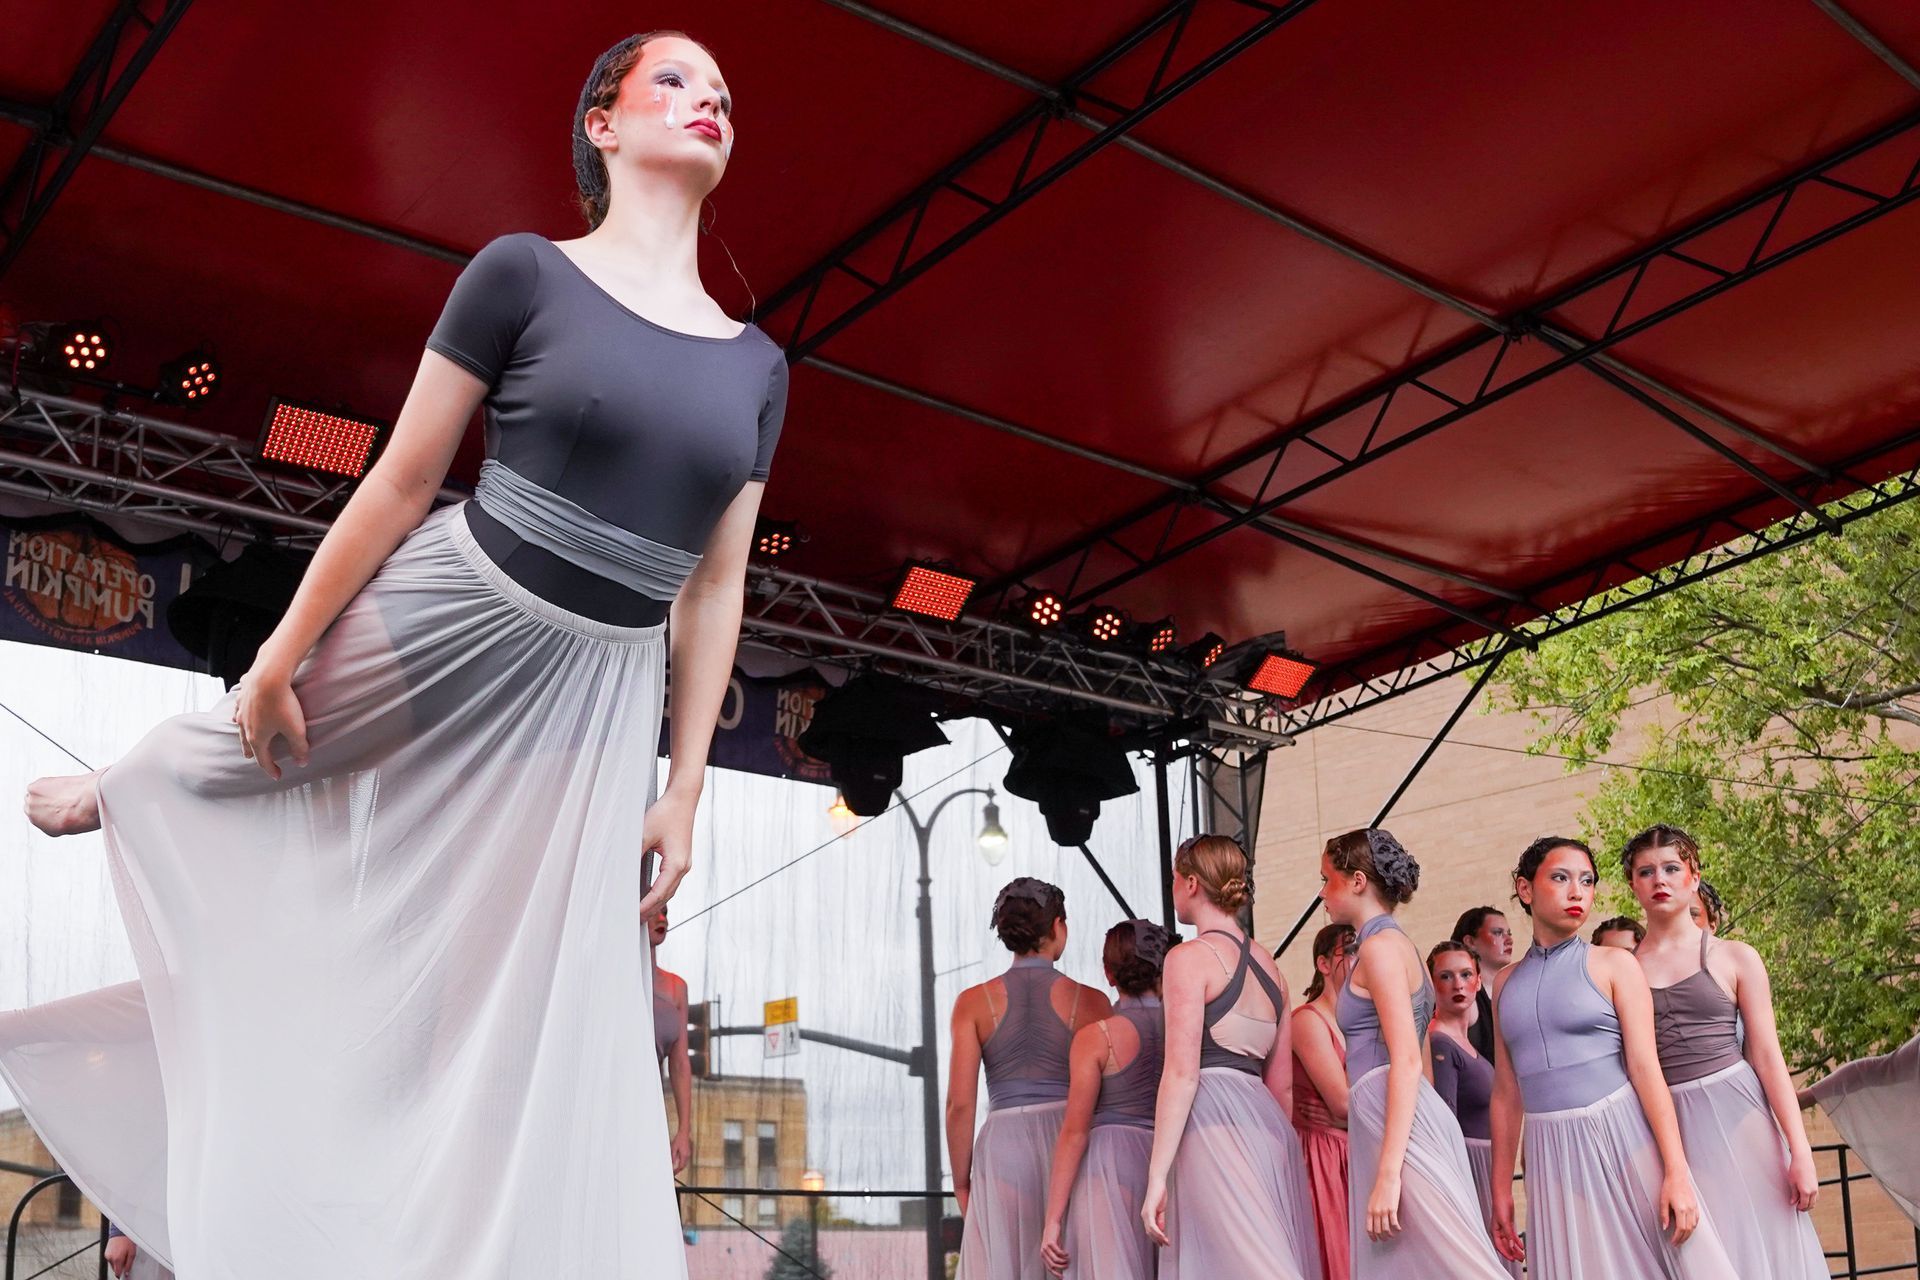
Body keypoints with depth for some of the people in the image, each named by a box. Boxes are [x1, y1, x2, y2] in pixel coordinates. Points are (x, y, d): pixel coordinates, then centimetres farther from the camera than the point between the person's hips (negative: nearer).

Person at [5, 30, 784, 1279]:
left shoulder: (757, 366, 1)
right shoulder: (524, 272, -10)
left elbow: (717, 588, 3)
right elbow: (403, 482, -8)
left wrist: (683, 789, 1)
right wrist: (282, 654, -6)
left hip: (590, 699, 2)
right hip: (435, 619, -2)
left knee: (549, 1000, 4)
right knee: (243, 753, 24)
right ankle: (115, 793, 61)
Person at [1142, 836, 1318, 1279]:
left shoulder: (1189, 957, -4)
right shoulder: (1267, 966, 18)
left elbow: (1182, 1074, -12)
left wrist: (1156, 1178, -13)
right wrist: (1279, 1151, 25)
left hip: (1213, 1124, -8)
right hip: (1267, 1124, 8)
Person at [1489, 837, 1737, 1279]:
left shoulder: (1613, 964, 1)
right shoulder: (1507, 982, 11)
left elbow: (1646, 1068, -7)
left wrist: (1676, 1172, -13)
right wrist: (1501, 1189, 12)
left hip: (1624, 1141, -3)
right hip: (1554, 1157, 3)